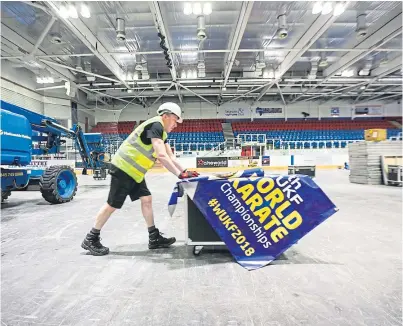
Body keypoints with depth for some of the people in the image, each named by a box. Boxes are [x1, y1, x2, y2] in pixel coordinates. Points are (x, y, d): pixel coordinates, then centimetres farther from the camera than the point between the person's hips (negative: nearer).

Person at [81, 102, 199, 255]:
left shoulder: (162, 132, 13)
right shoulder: (155, 125, -18)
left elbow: (170, 157, 13)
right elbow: (161, 155, -29)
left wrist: (185, 171, 2)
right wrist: (180, 174, -27)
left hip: (134, 171, 10)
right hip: (123, 168, -10)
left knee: (146, 200, 6)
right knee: (113, 204, -1)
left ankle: (154, 238, 14)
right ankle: (91, 239, 15)